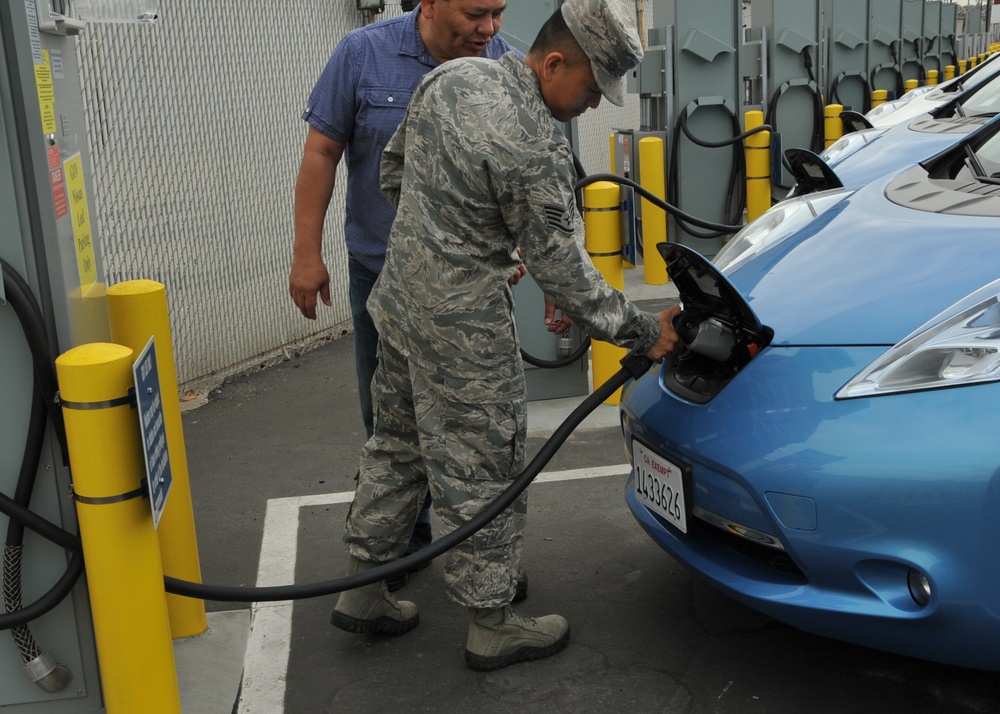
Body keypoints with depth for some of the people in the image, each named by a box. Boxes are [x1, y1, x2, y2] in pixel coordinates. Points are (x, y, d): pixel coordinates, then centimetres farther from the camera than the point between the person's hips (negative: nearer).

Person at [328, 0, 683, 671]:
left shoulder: (451, 75, 3)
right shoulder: (536, 147, -23)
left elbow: (393, 169, 15)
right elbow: (562, 267, -17)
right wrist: (642, 331, -7)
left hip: (398, 298, 9)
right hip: (463, 329, -9)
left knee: (398, 448, 21)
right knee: (482, 475, 5)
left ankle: (363, 592, 32)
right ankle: (493, 626, 19)